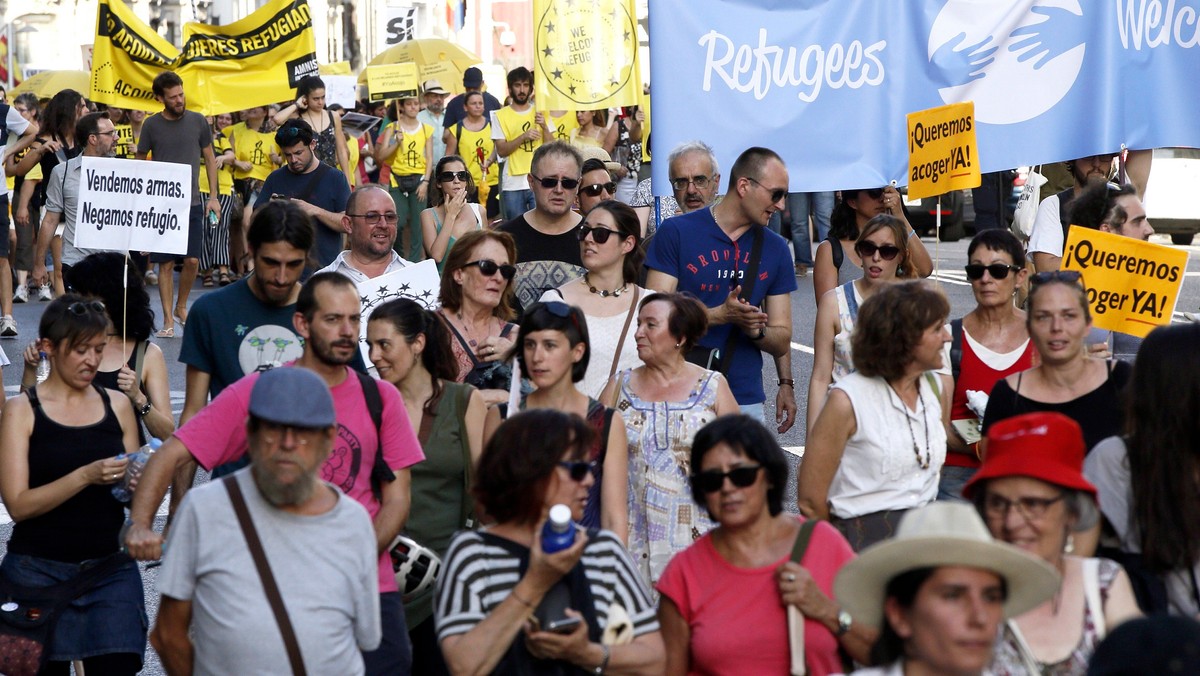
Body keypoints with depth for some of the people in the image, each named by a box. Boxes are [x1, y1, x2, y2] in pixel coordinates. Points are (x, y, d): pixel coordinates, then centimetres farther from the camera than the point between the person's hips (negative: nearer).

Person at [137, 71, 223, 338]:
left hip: (192, 203, 1)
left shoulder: (198, 122, 3)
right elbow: (139, 163, 8)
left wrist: (214, 196, 4)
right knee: (166, 263, 1)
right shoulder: (151, 125, 1)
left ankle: (181, 308, 20)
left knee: (192, 260, -3)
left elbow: (209, 158, 10)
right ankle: (168, 320, 8)